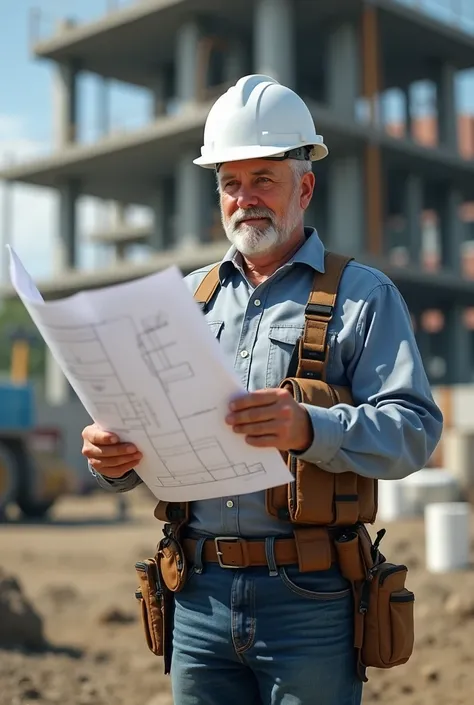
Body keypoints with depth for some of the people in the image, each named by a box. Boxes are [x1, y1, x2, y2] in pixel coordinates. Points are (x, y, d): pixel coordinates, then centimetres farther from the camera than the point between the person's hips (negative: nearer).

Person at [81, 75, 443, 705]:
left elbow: (414, 429, -9)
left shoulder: (364, 296, 3)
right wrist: (114, 458, -8)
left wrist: (310, 430, -27)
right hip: (200, 594, 4)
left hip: (309, 599, -3)